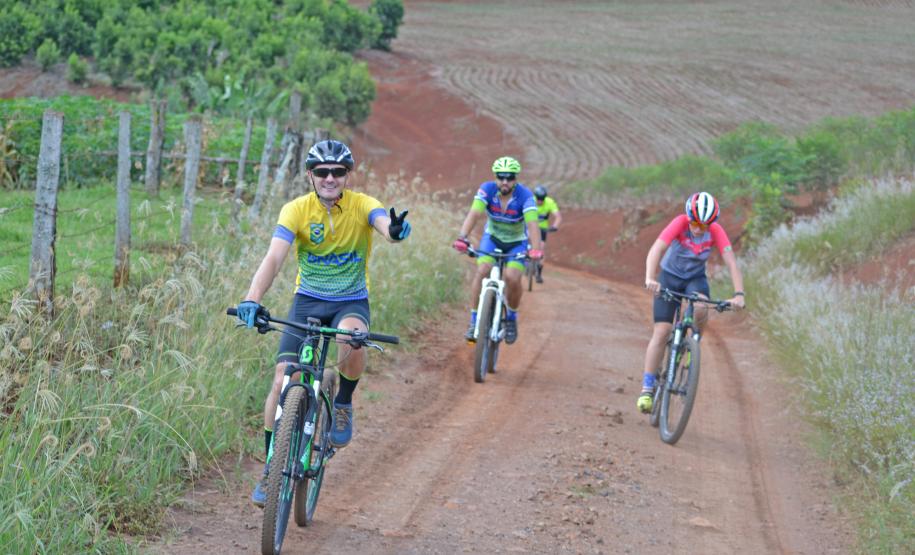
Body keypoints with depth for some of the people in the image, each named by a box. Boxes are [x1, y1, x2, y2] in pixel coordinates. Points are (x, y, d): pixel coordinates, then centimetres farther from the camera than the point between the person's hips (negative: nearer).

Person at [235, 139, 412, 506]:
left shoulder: (362, 205, -11)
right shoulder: (297, 210, -12)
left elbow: (385, 225, -33)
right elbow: (274, 258, -24)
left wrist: (397, 229, -59)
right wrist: (252, 299, -41)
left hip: (351, 301, -1)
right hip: (308, 300, 1)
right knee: (282, 382, -12)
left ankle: (344, 403, -6)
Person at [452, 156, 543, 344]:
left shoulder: (524, 195, -27)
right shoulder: (487, 189, -22)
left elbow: (532, 224, -37)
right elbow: (474, 214, -33)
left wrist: (536, 250, -52)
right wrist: (462, 237, -49)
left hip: (517, 242, -1)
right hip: (492, 237, 1)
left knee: (512, 278, -22)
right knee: (482, 271, -22)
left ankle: (511, 318, 5)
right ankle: (474, 321, -13)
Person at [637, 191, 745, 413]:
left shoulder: (716, 231, -22)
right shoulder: (680, 223, -27)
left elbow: (731, 262, -28)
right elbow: (656, 250, -38)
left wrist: (738, 293, -43)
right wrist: (650, 278, -54)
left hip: (696, 278, 1)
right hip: (670, 276, -1)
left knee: (701, 309, -32)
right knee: (661, 331, -11)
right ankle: (647, 387, -5)